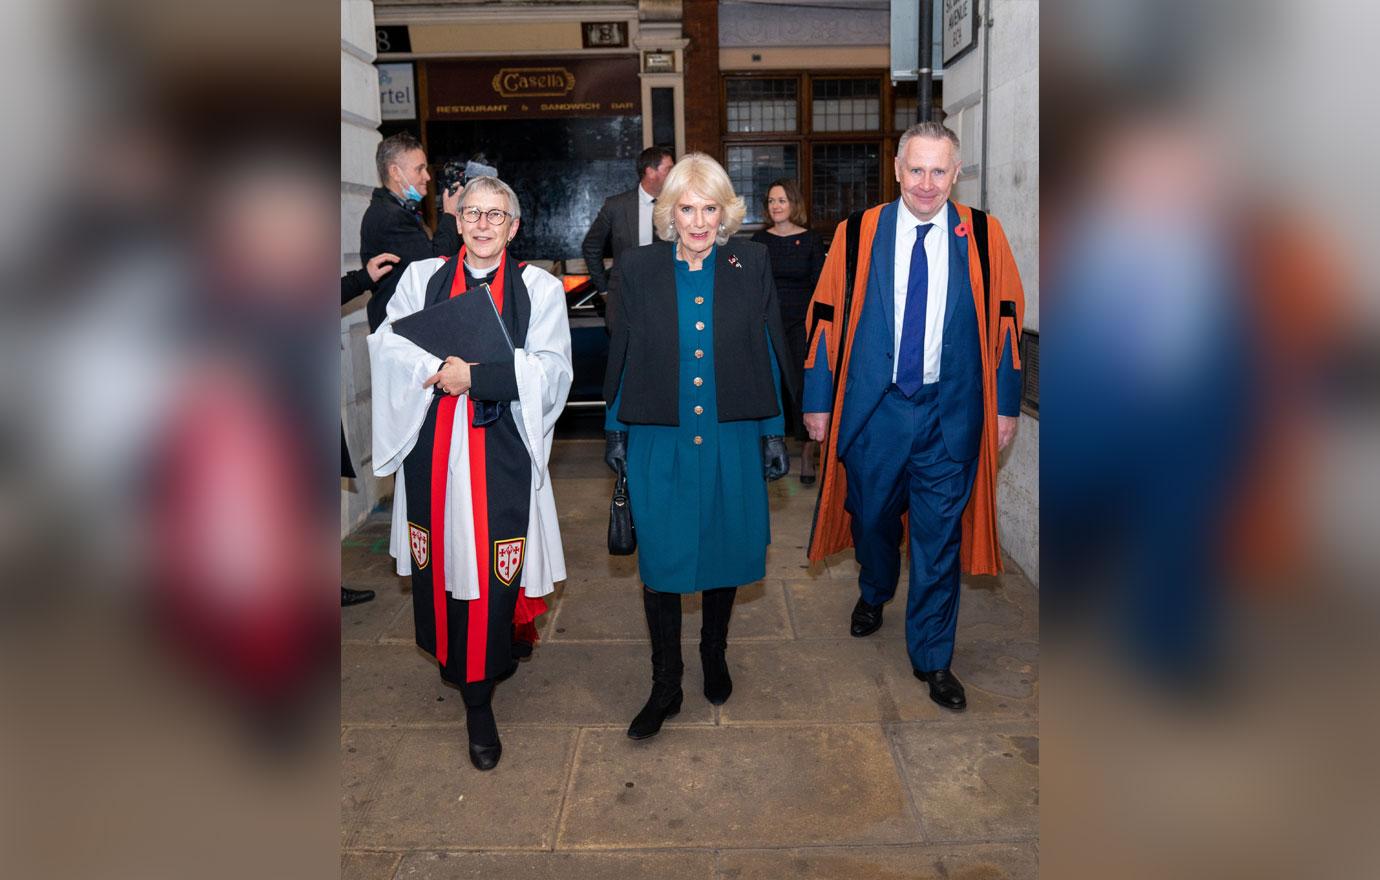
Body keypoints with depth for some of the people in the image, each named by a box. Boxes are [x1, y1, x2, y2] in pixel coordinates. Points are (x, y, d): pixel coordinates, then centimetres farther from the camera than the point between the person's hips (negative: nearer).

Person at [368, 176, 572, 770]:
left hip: (502, 450, -2)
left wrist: (475, 375, -17)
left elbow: (550, 370, -7)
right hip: (432, 447, 2)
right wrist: (444, 370, -16)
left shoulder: (539, 288, 4)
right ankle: (452, 657, 35)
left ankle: (478, 697, 14)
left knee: (491, 570, -1)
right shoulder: (422, 278, 11)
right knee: (439, 561, 8)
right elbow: (388, 348, 0)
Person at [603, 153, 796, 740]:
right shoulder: (637, 269, 0)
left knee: (724, 555, 14)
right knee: (659, 563, 3)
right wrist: (614, 432, 7)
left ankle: (714, 655, 40)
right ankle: (665, 686, 20)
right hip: (659, 444, 0)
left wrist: (774, 431, 4)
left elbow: (770, 352, 4)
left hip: (731, 442, 1)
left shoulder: (751, 264, 0)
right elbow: (621, 359, 5)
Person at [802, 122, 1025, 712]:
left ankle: (932, 657, 22)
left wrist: (1006, 404, 1)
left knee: (940, 534, 5)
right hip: (872, 406, 1)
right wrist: (817, 401, 0)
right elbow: (826, 319, -1)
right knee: (872, 516, 17)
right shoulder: (857, 235, -3)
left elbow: (1006, 320, 2)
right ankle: (874, 595, 49)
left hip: (951, 413, 0)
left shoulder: (983, 237, -2)